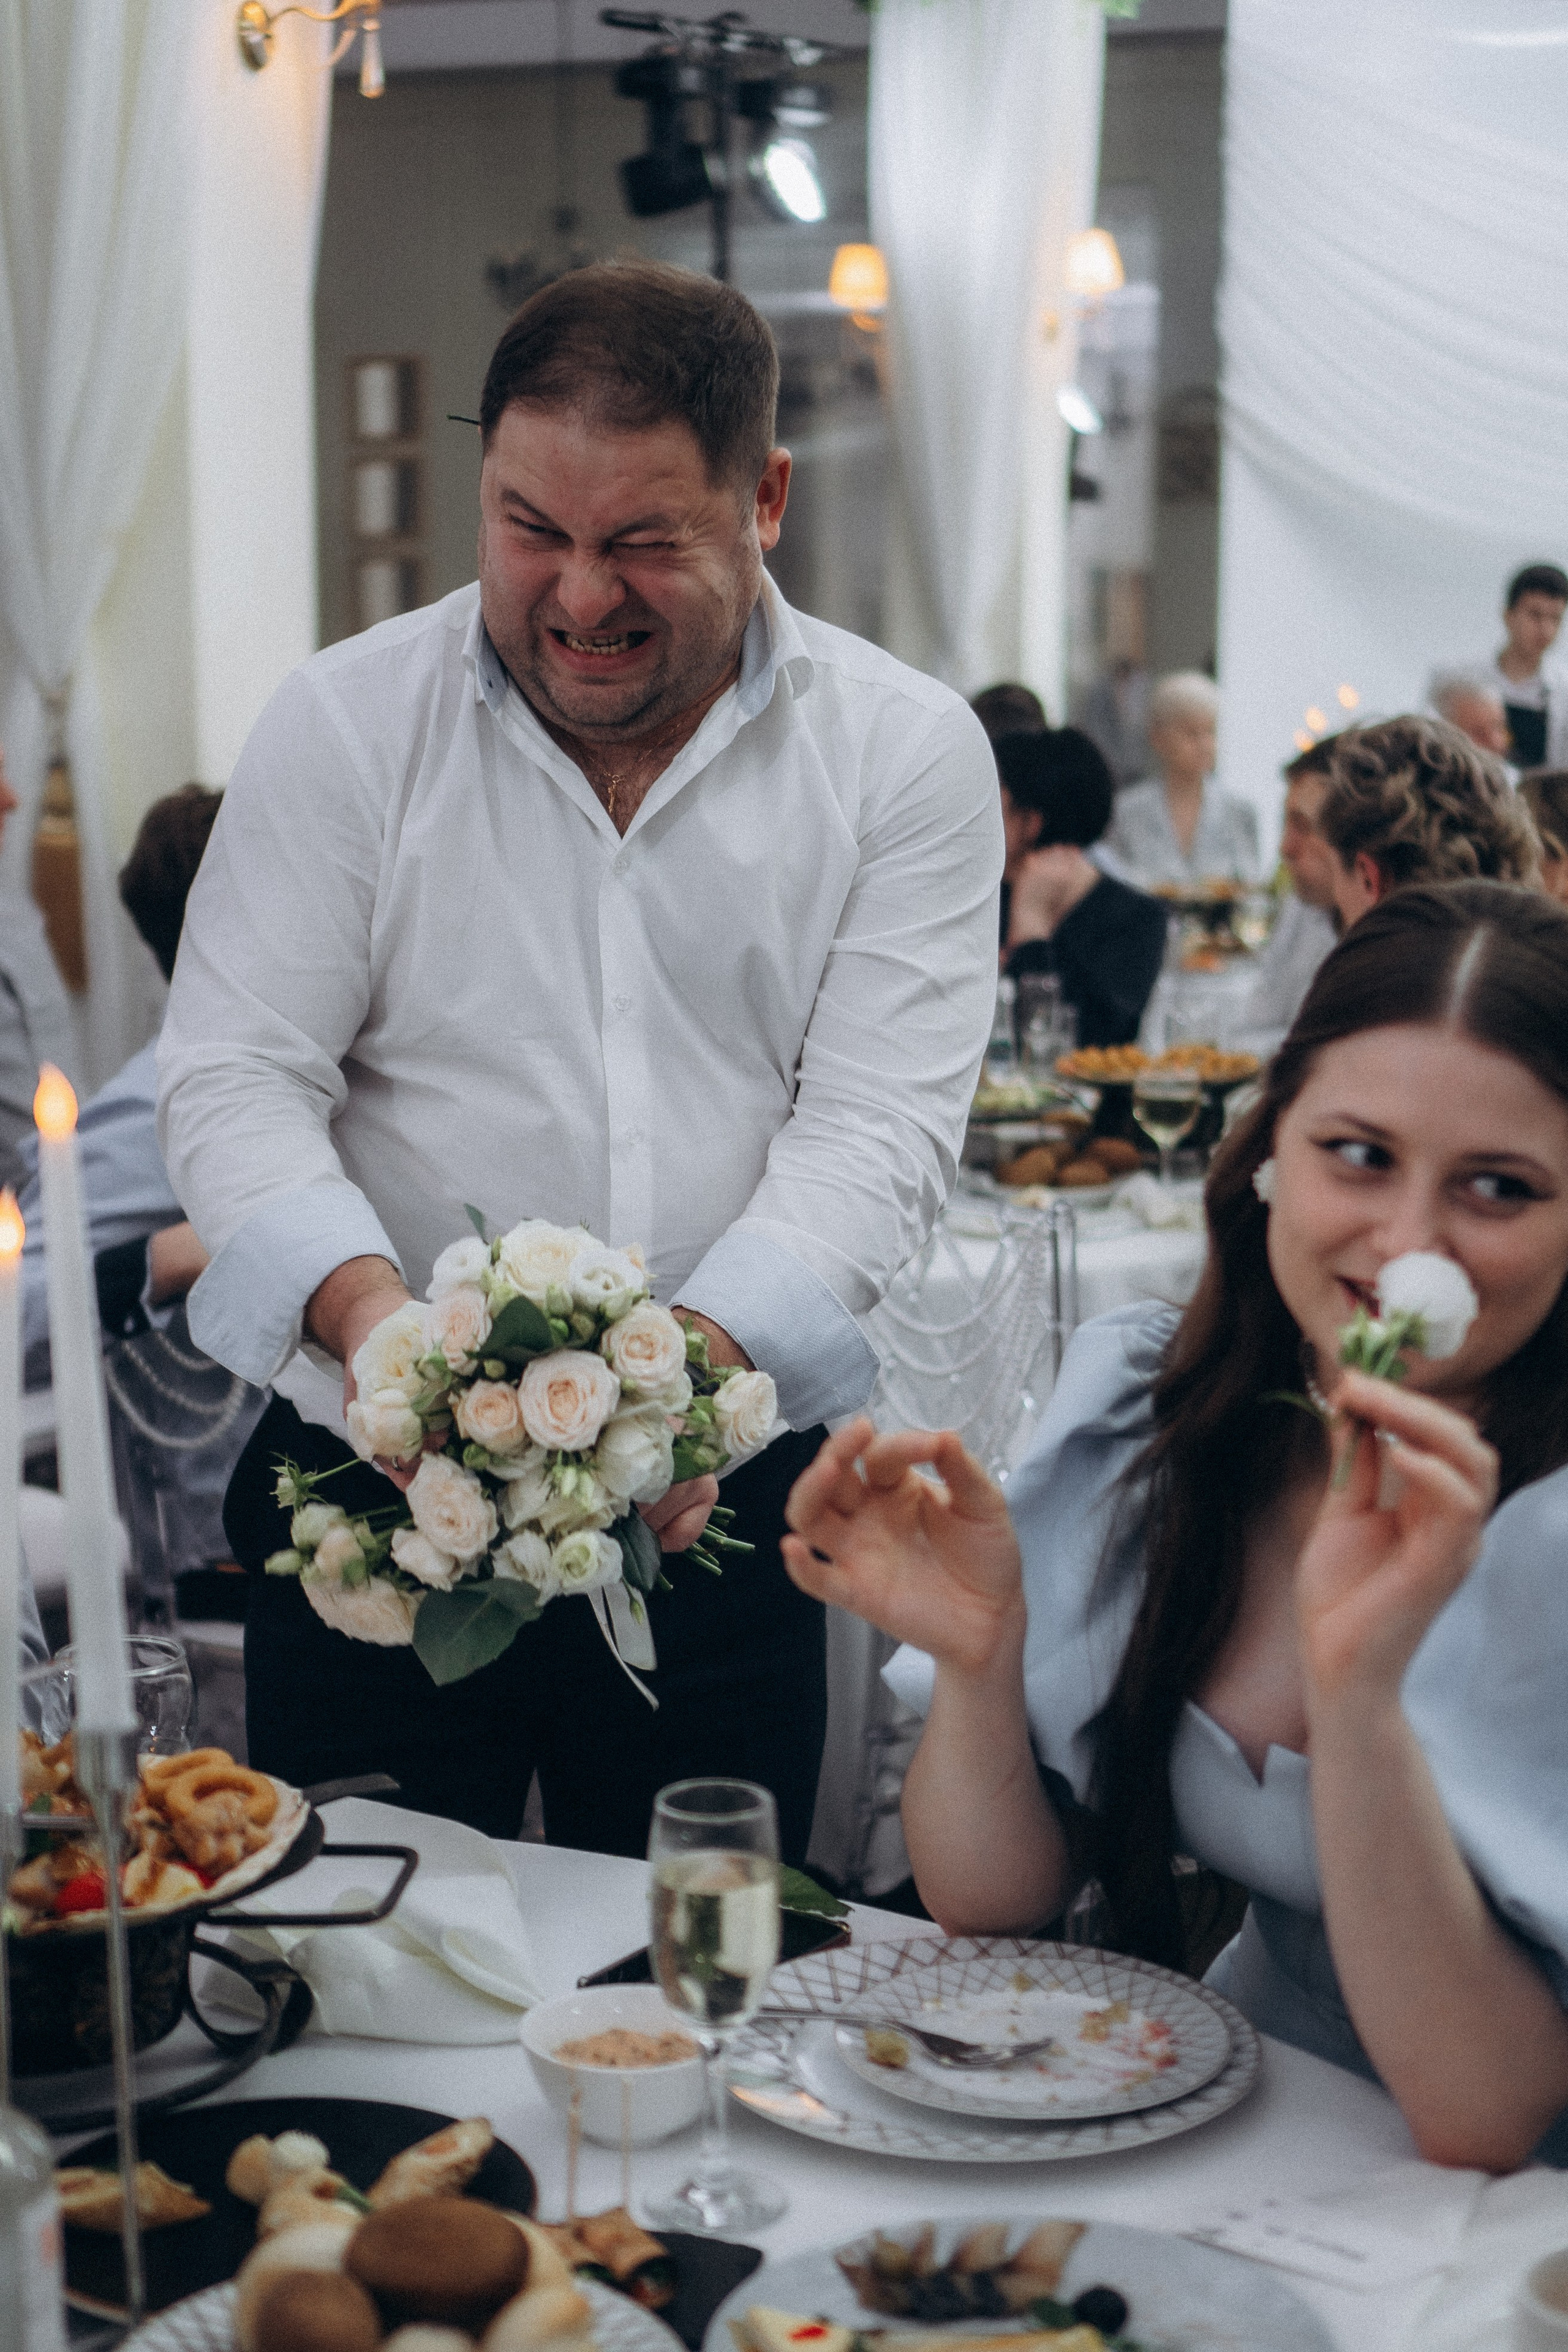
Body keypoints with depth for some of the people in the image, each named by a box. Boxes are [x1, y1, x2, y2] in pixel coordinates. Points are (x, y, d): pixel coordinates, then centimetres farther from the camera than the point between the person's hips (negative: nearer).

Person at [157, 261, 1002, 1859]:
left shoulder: (905, 753, -1)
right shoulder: (341, 724, 0)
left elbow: (877, 1123, -8)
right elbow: (232, 1078, -4)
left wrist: (695, 1361, -25)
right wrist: (367, 1306, -23)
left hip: (721, 1504, 0)